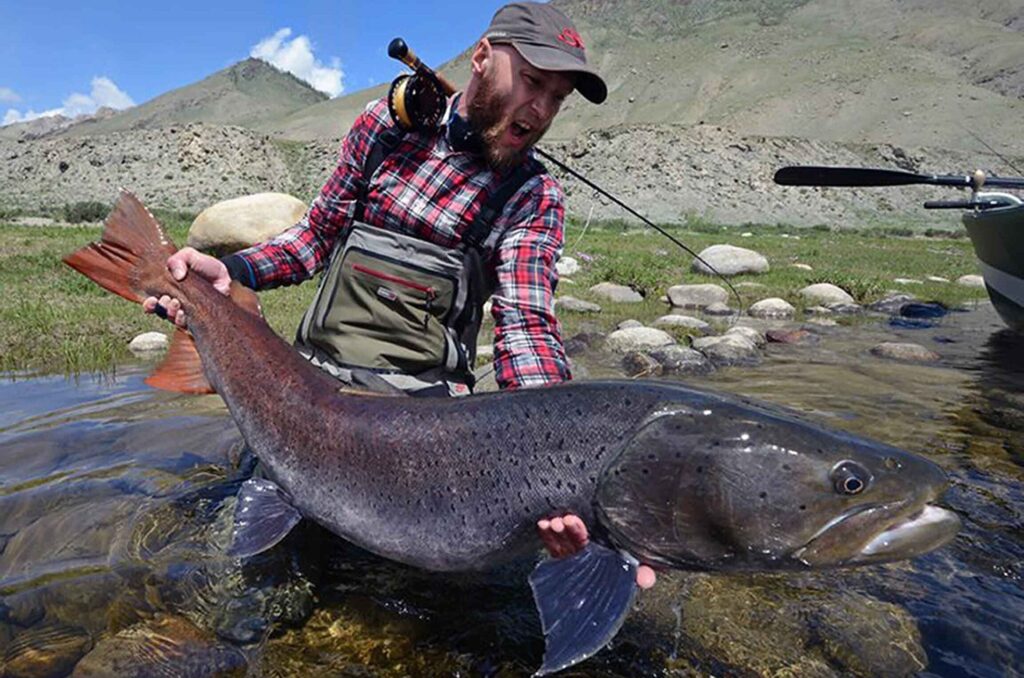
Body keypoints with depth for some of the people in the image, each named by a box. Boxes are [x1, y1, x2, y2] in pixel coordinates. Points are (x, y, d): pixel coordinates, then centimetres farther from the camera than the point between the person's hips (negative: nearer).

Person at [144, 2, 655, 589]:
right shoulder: (387, 126, 3)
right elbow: (319, 234, 9)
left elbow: (527, 324, -17)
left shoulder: (534, 196, -4)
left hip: (424, 399, -1)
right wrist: (231, 270, -9)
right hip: (316, 371, 2)